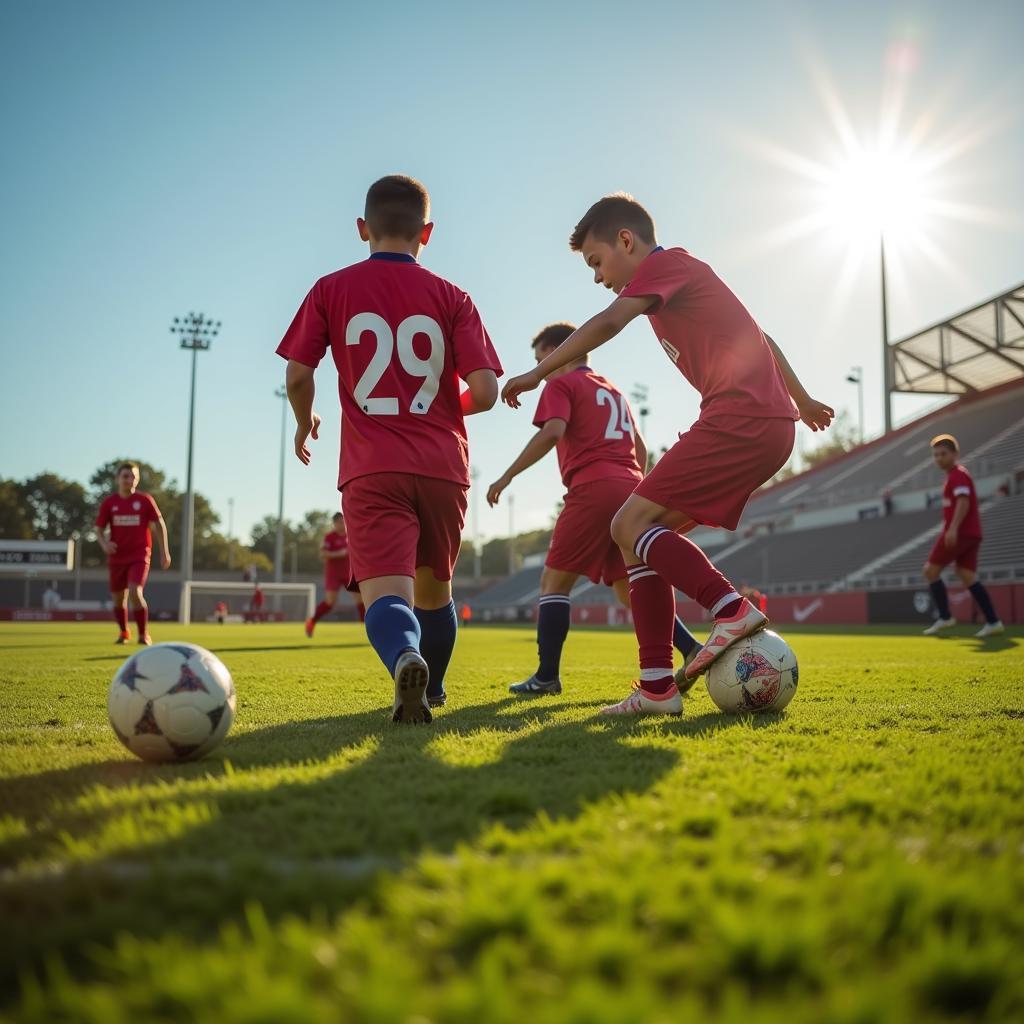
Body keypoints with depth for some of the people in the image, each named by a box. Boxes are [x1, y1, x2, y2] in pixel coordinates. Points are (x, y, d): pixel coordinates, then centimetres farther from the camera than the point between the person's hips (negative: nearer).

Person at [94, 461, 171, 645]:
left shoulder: (145, 500, -3)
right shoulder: (108, 503, 1)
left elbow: (159, 525, 3)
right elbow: (100, 530, 6)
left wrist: (164, 552, 0)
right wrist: (104, 544, -16)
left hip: (139, 556, -3)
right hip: (117, 557, 3)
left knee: (135, 593, -21)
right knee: (118, 598, 11)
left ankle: (144, 634, -8)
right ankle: (123, 633, 36)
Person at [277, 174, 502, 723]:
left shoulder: (330, 290, 6)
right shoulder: (452, 297, 5)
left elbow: (297, 375, 2)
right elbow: (485, 391, -3)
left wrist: (304, 424, 23)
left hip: (372, 470, -2)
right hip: (444, 466, 2)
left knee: (385, 593, -10)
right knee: (434, 589, 22)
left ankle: (405, 659, -42)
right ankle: (431, 689, 38)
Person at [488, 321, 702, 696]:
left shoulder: (561, 384, 6)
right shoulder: (614, 390, 29)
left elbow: (552, 432, -13)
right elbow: (640, 448, 27)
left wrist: (507, 476, -10)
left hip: (592, 488, -7)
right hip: (630, 488, 7)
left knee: (554, 581, 0)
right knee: (629, 588, 10)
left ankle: (547, 676, -5)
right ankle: (693, 651, -5)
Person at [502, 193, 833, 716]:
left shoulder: (665, 263, 0)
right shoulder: (687, 273, 28)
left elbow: (608, 323, -18)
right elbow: (755, 337, 35)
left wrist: (537, 374, -13)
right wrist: (801, 400, 43)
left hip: (739, 418, -10)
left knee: (631, 524, -14)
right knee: (647, 535, 5)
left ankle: (732, 609, -19)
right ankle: (657, 688, 1)